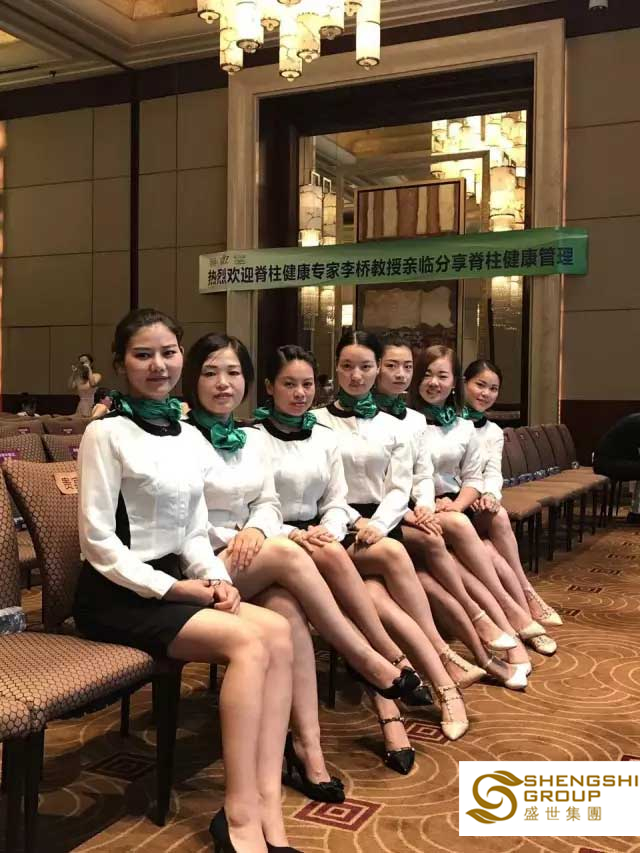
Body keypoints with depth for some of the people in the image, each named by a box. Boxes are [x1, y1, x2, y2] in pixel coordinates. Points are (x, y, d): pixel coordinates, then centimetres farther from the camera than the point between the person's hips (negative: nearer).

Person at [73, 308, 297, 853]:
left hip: (172, 582, 7)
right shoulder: (107, 433, -9)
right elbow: (98, 542, -13)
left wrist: (215, 578, -5)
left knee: (278, 632, -18)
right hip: (117, 594, -6)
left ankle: (268, 804, -20)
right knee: (249, 641, -26)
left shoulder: (191, 436, 12)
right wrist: (173, 587, -16)